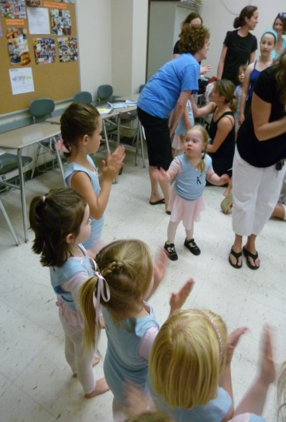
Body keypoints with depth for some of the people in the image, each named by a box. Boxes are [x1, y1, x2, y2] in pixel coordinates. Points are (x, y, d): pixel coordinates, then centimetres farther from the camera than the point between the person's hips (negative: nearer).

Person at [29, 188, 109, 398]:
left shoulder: (62, 247, -24)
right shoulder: (76, 274, -47)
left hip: (68, 313, 6)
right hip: (82, 323, -6)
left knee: (72, 346, 37)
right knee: (85, 356, 28)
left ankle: (77, 368, 71)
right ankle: (91, 388, 60)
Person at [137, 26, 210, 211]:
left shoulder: (183, 60, 17)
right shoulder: (192, 65, -10)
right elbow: (181, 104, -13)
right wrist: (172, 128, -2)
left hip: (145, 106, 10)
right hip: (155, 110, -10)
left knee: (155, 153, 17)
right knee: (165, 158, -1)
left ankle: (155, 195, 29)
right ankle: (170, 202, 12)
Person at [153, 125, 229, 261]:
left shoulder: (207, 160, -17)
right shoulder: (180, 161, -31)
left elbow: (210, 175, -2)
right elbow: (170, 175, -27)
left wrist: (219, 180, -22)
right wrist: (164, 176, -50)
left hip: (196, 199, 4)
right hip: (180, 197, -4)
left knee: (189, 220, 27)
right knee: (175, 220, 13)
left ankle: (189, 240, 53)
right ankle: (169, 244, 35)